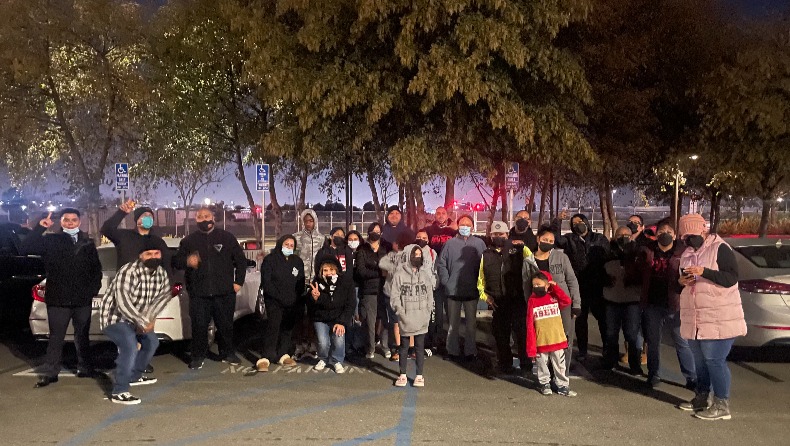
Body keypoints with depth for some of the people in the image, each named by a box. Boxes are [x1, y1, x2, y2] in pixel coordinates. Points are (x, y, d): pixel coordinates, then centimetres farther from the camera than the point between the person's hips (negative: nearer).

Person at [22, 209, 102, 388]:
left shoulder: (87, 243, 8)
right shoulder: (51, 240, 1)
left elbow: (96, 269, 12)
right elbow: (26, 248, -12)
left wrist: (93, 289, 1)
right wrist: (40, 228, -18)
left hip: (83, 299, 2)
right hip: (58, 299, -2)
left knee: (82, 335, 13)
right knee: (56, 337, 3)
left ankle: (84, 367, 25)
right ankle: (49, 372, 11)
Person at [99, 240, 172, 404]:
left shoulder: (161, 273, -3)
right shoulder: (129, 271, -29)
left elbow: (164, 295, -4)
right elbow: (123, 301, -37)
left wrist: (149, 318, -19)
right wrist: (143, 322, -37)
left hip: (135, 319, 9)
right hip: (114, 317, -9)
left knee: (152, 342, 21)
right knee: (130, 347, -28)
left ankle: (135, 376, 40)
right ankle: (119, 392, -23)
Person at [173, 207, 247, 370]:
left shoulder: (227, 237, 8)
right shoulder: (188, 240, 10)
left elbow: (241, 260, 9)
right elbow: (176, 261, 9)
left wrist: (238, 282, 2)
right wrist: (187, 262, -13)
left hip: (224, 292, 0)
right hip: (198, 293, 0)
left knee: (226, 325, 7)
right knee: (199, 326, 0)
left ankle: (228, 354, 22)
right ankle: (197, 357, 14)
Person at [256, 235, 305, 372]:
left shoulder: (298, 261, 13)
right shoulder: (270, 260, -1)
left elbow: (301, 283, 13)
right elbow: (266, 282, -7)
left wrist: (296, 299, -2)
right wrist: (280, 297, -13)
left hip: (292, 303, 5)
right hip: (274, 301, -4)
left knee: (288, 327, 4)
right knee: (273, 324, -18)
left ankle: (283, 354, 13)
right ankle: (266, 358, -19)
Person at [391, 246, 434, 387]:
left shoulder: (426, 272, 5)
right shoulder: (400, 273, -4)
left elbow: (430, 294, 9)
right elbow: (395, 295, -3)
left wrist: (428, 311, 1)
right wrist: (399, 311, -11)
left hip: (421, 317, 2)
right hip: (406, 317, -2)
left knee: (420, 346, 8)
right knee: (404, 346, 9)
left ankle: (419, 375, 17)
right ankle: (402, 375, 20)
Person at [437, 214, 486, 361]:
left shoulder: (479, 243, 0)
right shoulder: (450, 243, 1)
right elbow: (441, 264, 2)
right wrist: (446, 282, -5)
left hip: (472, 291, 0)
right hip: (453, 291, 0)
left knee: (471, 323, 9)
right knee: (453, 323, 10)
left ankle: (470, 351, 20)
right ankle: (453, 350, 20)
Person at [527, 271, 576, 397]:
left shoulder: (554, 296, 0)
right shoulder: (532, 300, -5)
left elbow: (567, 301, -21)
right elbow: (530, 325, -5)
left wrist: (555, 287, -16)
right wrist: (531, 346, -7)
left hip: (557, 340, 1)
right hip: (541, 342, 0)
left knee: (560, 365, 10)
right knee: (542, 365, 12)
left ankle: (562, 386, 21)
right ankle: (545, 384, 29)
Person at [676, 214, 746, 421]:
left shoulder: (720, 249, -10)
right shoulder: (687, 254, 13)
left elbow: (731, 279, -18)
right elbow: (683, 280, 21)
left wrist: (704, 272, -27)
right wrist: (681, 281, -2)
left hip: (718, 319, -8)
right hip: (694, 318, 8)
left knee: (714, 360, -8)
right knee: (700, 360, 15)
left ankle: (722, 406, 1)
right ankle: (701, 399, 27)